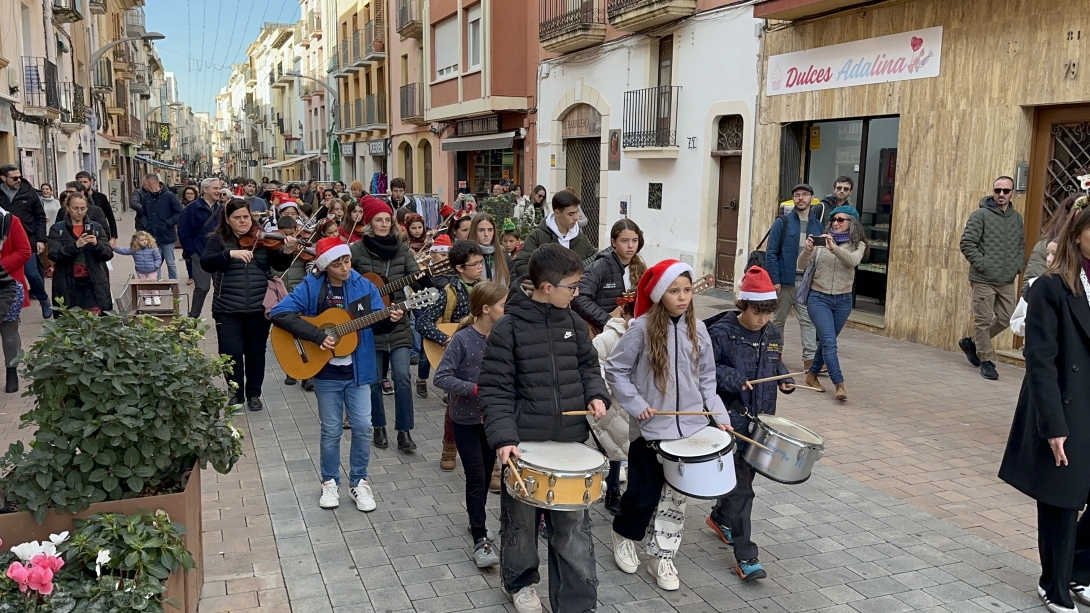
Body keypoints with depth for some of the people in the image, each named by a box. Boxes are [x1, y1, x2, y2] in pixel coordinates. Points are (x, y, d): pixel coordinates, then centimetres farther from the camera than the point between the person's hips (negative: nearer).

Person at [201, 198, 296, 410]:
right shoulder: (219, 239, 0)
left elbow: (279, 266, -3)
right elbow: (205, 263, -15)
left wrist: (287, 252, -24)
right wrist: (230, 254, -30)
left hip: (259, 307, 1)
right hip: (228, 309, -1)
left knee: (256, 353, 11)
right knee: (231, 353, 0)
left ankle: (254, 394, 26)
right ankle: (235, 393, 21)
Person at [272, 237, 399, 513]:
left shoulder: (363, 286, -3)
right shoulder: (311, 287, -10)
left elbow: (377, 321, 0)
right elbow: (279, 314, -18)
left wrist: (389, 319, -24)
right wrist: (316, 335, -24)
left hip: (357, 370, 2)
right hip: (326, 372, -1)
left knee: (363, 427, 3)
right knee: (331, 430, 9)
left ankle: (358, 481, 21)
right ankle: (330, 482, 27)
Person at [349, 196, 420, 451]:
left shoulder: (402, 249, 4)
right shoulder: (358, 250, -4)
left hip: (397, 323, 2)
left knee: (402, 377, -5)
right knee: (374, 380, 7)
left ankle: (404, 432, 3)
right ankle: (379, 427, 25)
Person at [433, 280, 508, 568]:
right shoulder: (462, 339, -17)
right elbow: (441, 378, -19)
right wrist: (475, 388, -27)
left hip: (493, 417, 5)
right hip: (466, 419, -5)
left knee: (486, 473, 16)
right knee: (476, 477, -3)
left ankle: (476, 521, 35)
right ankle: (481, 538, 5)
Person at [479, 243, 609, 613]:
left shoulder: (573, 323, 3)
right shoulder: (508, 329, -13)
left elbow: (587, 366, 16)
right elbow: (494, 389, -13)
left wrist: (596, 394, -4)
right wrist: (503, 437, -24)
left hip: (571, 441, 4)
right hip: (525, 442, -3)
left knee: (573, 527, 6)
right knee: (522, 521, 16)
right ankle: (520, 582, 42)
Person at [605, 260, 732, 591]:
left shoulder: (697, 329, 1)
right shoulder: (642, 328, -11)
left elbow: (707, 380, 9)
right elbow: (615, 369, -5)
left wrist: (720, 415, 0)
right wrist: (635, 404, -13)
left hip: (690, 426, 4)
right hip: (651, 428, -3)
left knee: (678, 496, 9)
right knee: (644, 493, 7)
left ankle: (662, 557, 24)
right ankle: (624, 536, 35)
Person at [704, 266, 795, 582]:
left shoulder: (773, 334, 5)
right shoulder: (721, 332, -14)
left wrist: (785, 380, 1)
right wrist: (734, 379, -22)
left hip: (762, 419, 7)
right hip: (731, 419, -6)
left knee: (746, 473, 19)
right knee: (741, 486, -7)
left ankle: (719, 518, 45)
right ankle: (745, 557, -1)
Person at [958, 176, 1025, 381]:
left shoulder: (1017, 218, 11)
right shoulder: (981, 215, -6)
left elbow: (1021, 245, 20)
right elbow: (967, 243, -10)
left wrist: (1018, 266, 5)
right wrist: (983, 265, -15)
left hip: (1008, 281, 6)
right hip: (984, 280, -6)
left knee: (1005, 319, 9)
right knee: (984, 321, -1)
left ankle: (972, 343, 28)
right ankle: (986, 360, 10)